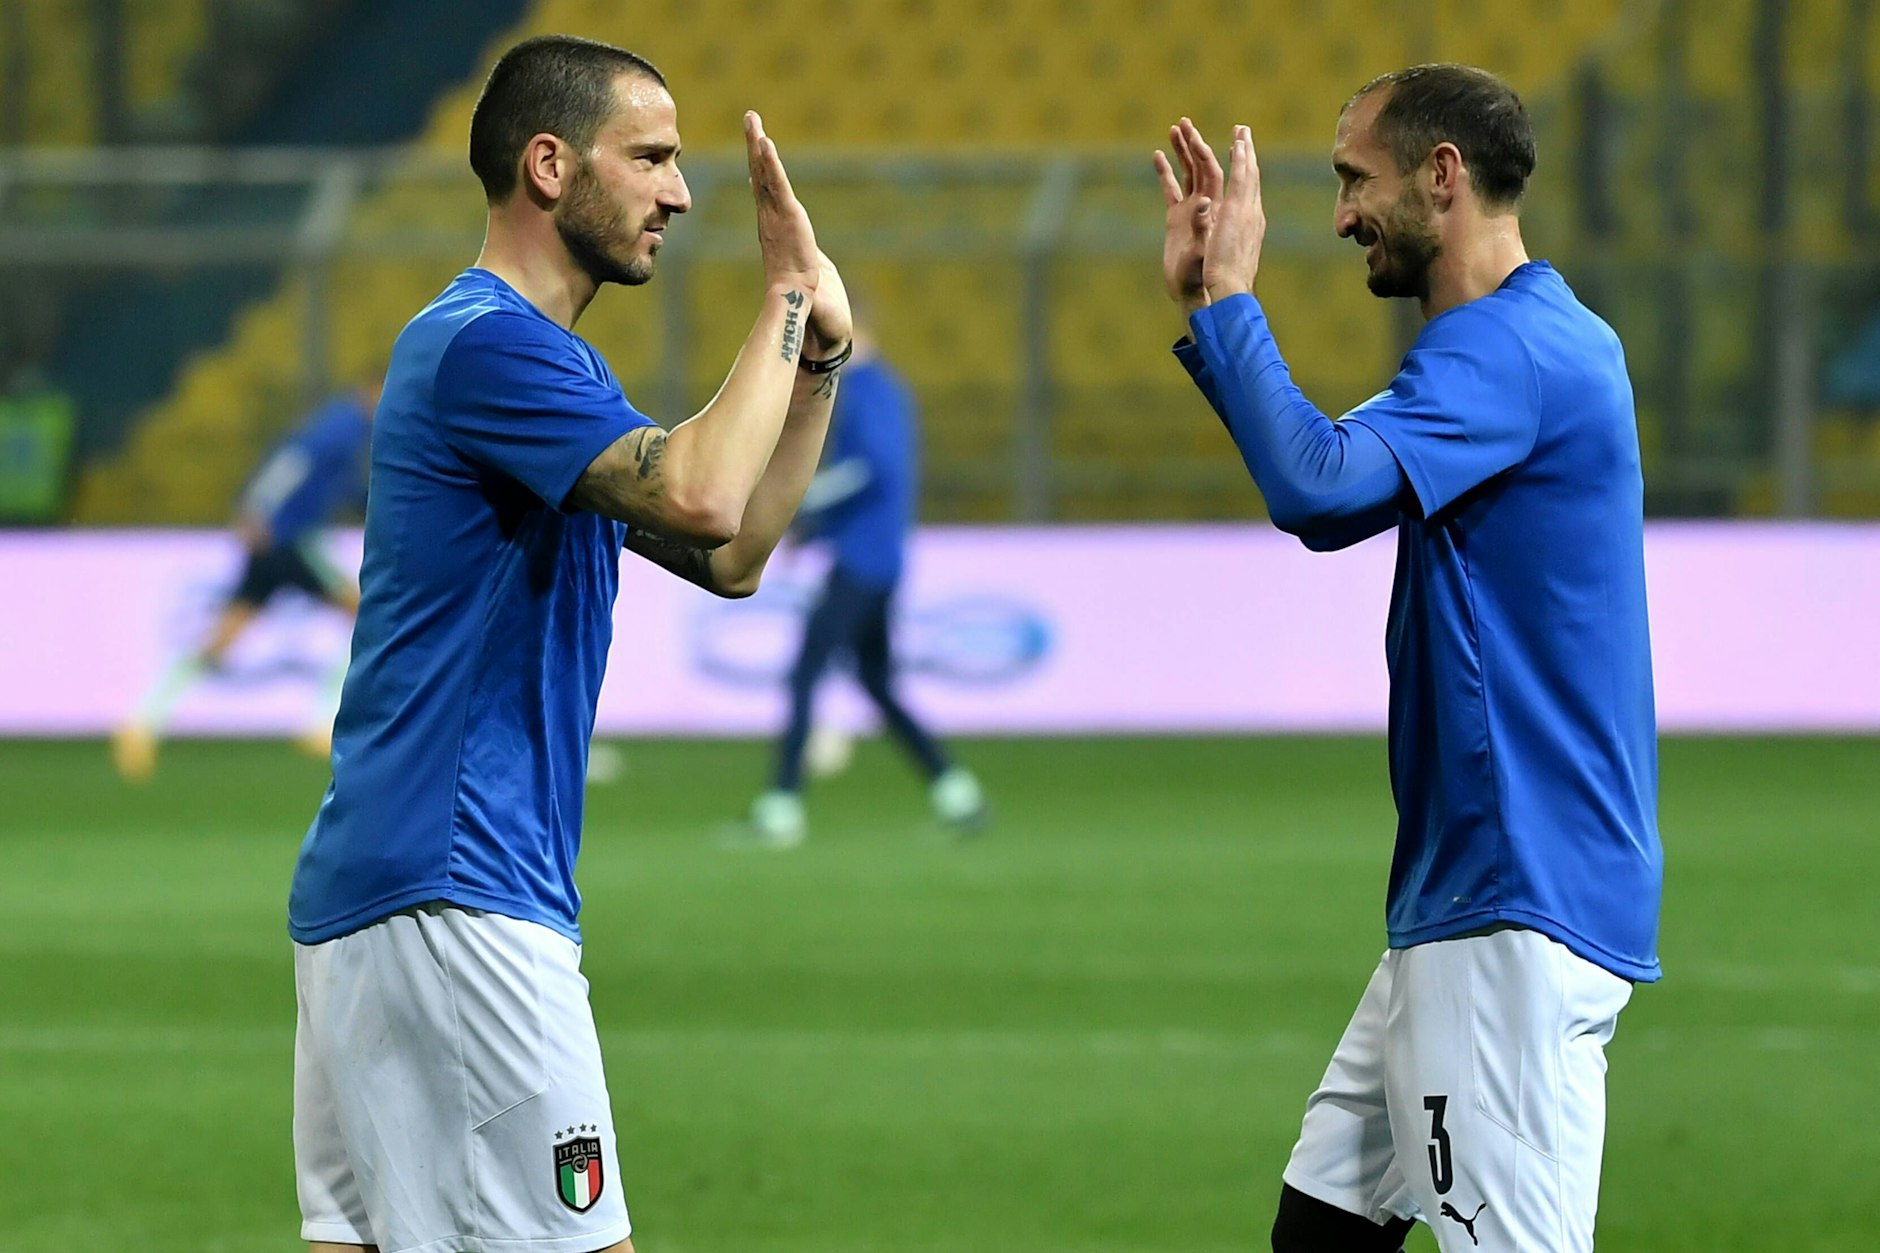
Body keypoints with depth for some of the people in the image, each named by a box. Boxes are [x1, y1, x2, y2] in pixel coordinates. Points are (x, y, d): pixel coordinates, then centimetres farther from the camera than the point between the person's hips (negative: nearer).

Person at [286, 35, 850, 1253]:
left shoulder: (546, 361, 21)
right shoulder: (487, 344, -12)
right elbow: (701, 497, -26)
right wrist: (789, 295, -14)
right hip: (456, 892, -11)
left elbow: (732, 555, 21)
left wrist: (817, 359, 10)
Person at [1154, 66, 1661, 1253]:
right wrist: (1207, 304, 16)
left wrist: (1232, 296, -16)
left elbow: (1318, 486, -29)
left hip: (1522, 912, -11)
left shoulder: (1504, 348, -16)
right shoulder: (1533, 336, 17)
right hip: (1463, 898, 11)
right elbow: (1332, 494, 23)